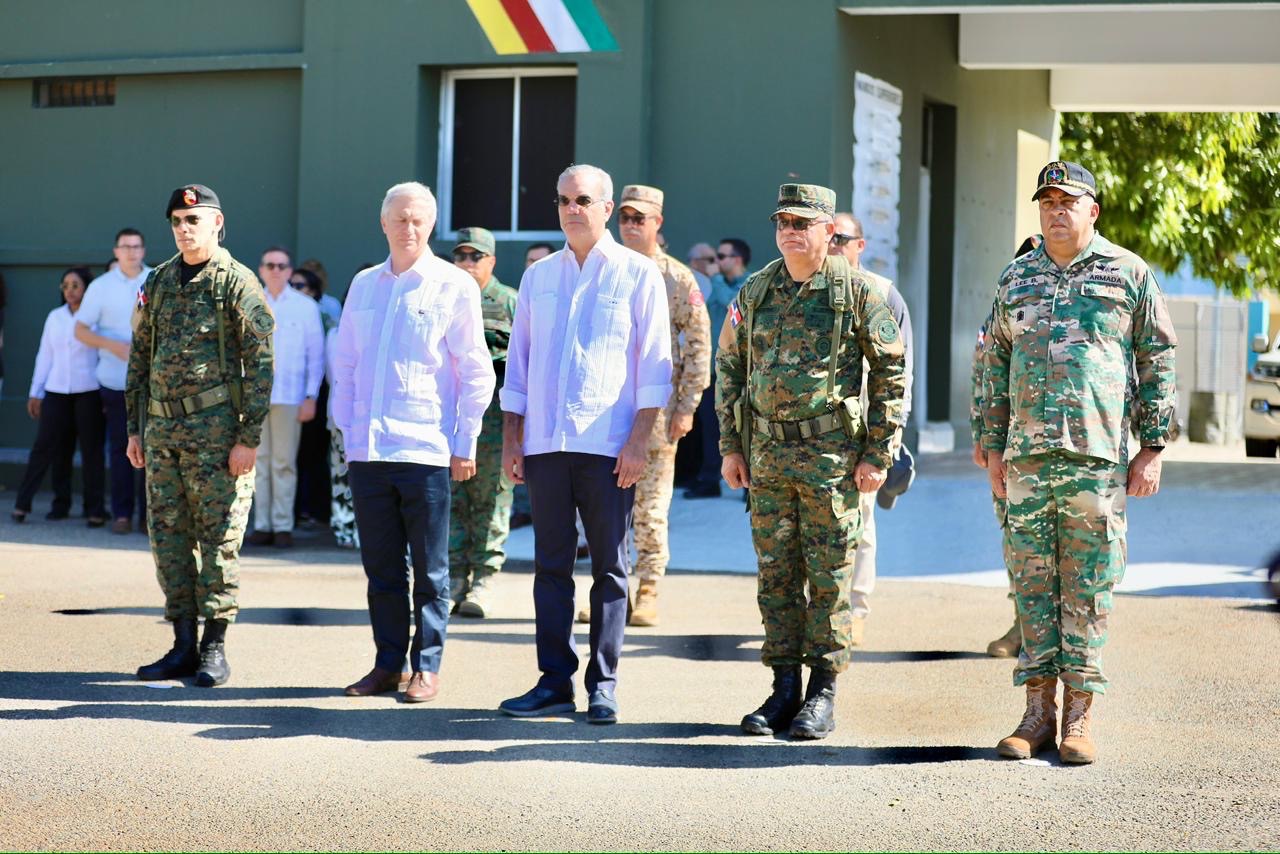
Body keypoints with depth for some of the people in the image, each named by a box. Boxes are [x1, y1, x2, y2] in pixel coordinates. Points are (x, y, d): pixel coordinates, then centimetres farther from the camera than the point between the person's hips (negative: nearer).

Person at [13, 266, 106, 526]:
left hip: (88, 391, -4)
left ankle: (95, 509, 5)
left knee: (91, 449, -1)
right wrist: (35, 392, 14)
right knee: (46, 446, -2)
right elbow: (44, 356, 16)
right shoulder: (55, 317, 12)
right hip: (56, 391, 4)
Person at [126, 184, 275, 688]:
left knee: (218, 538, -2)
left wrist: (249, 438, -14)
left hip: (215, 430, -6)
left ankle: (215, 647, 5)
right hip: (161, 429, 6)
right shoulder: (158, 282, 13)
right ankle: (183, 646, 15)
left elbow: (260, 364, -9)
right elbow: (139, 358, 17)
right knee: (168, 536, 8)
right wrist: (135, 429, 13)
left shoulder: (237, 284, -5)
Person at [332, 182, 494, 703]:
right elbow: (345, 364, 19)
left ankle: (427, 666, 9)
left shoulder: (455, 286, -1)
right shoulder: (363, 285, 13)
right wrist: (346, 430, 12)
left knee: (430, 570, 2)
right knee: (381, 567, 8)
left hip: (426, 450, -4)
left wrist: (464, 444, -5)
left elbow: (477, 372, -1)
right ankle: (388, 664, 16)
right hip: (368, 449, 4)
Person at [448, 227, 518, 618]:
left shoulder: (510, 302, 5)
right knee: (450, 497, 2)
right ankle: (454, 578, 8)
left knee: (491, 497, -1)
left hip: (494, 411, -3)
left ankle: (484, 579, 4)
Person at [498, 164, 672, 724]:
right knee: (551, 565, 5)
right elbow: (518, 362, 17)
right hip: (545, 443, 4)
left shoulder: (638, 274, 2)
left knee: (609, 567, 0)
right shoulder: (538, 277, 14)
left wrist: (639, 440, -10)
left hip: (608, 446, -4)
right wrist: (510, 439, 10)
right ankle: (555, 682, 10)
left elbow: (654, 365, -2)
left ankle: (603, 686, 6)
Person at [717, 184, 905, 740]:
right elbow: (730, 368, 15)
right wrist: (730, 446, 9)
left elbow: (892, 372, -3)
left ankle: (823, 694, 7)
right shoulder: (755, 292, 9)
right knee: (776, 575, 8)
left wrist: (878, 453, -7)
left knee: (829, 577, 0)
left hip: (833, 456, -4)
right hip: (767, 454, 4)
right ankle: (784, 688, 16)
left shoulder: (858, 291, -4)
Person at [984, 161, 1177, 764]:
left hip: (1098, 457, -3)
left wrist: (1152, 449, -1)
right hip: (1027, 458, 3)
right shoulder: (1015, 280, 14)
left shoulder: (1129, 274, 4)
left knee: (1088, 588, 0)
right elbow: (996, 367, 17)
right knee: (1032, 582, 4)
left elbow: (1157, 364, 4)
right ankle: (1038, 710, 10)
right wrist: (993, 448, 11)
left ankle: (1079, 717, 4)